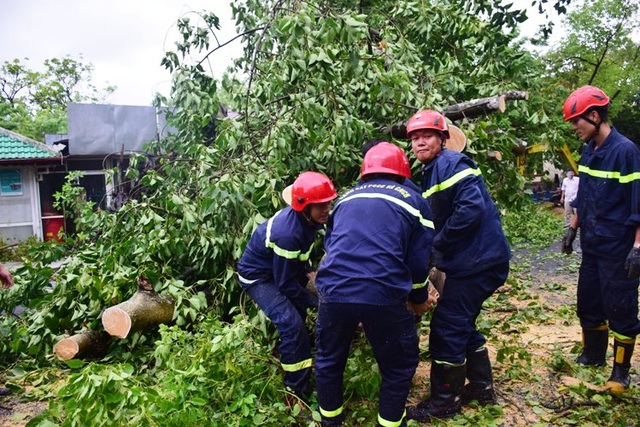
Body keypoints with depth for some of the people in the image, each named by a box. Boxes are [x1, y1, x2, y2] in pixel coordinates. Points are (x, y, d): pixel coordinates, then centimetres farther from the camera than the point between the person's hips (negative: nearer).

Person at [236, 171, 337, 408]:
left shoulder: (308, 217, -14)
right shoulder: (288, 233, -38)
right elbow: (286, 285, -26)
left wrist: (308, 271, -2)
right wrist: (317, 302, -17)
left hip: (280, 266, 9)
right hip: (257, 276, -9)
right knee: (292, 324, -20)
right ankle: (296, 390, -6)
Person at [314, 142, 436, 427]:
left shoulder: (346, 198, 21)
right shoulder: (414, 201, 12)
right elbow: (419, 260, 11)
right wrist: (419, 299, 27)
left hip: (333, 291, 4)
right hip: (384, 296, -3)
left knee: (329, 360, 26)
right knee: (399, 366, 21)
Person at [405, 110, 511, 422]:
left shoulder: (452, 164, -14)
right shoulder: (432, 171, 16)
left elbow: (471, 208, -26)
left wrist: (437, 244, -17)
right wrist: (435, 248, 2)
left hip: (477, 261, -10)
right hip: (473, 259, 10)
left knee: (447, 328, -3)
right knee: (463, 325, 19)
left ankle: (443, 402, 12)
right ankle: (481, 387, 34)